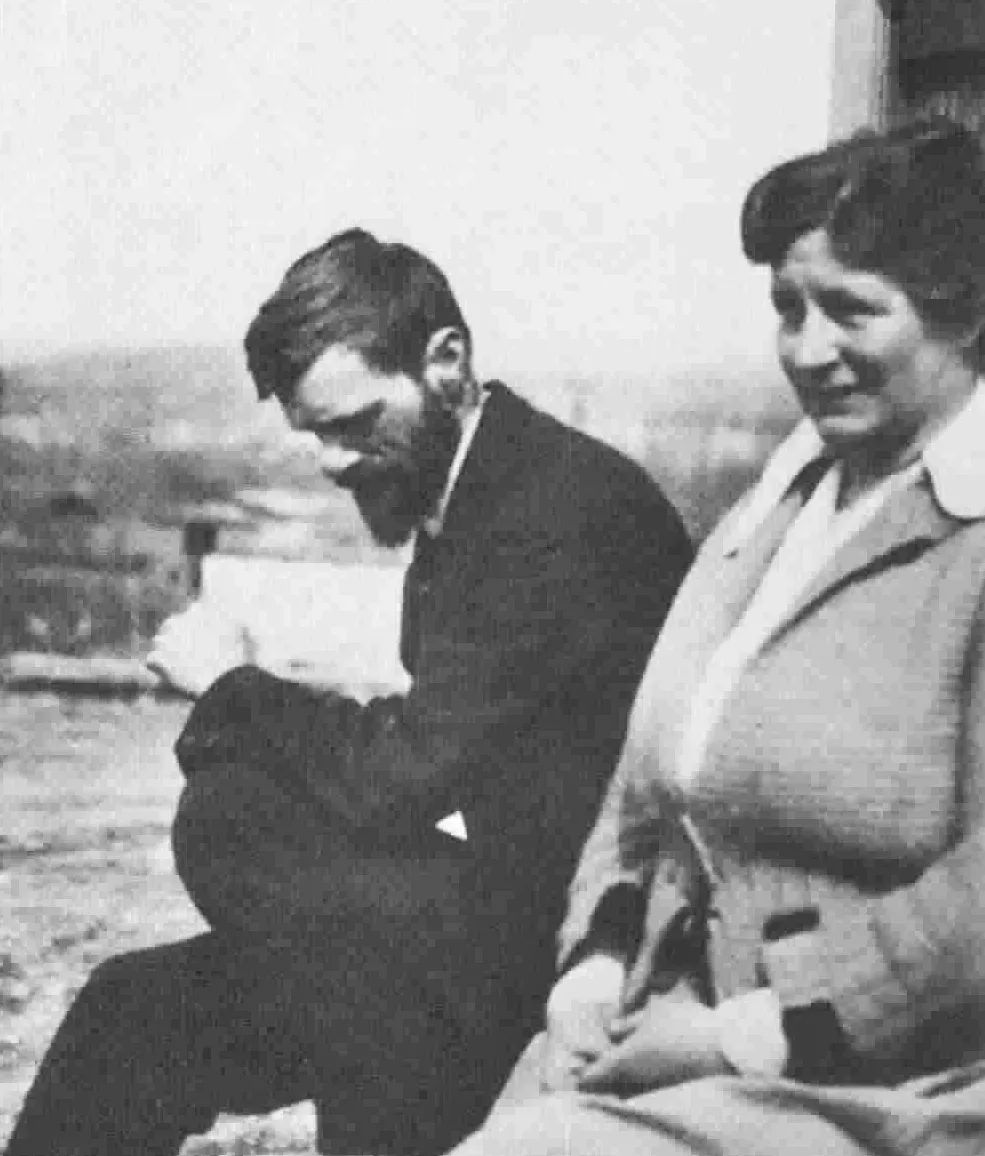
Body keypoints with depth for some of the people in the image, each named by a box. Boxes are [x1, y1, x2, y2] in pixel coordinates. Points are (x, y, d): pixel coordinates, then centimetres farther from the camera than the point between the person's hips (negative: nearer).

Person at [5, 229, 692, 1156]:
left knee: (228, 826, -22)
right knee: (133, 1012, -1)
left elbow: (401, 775, -23)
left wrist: (231, 688, -6)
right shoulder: (461, 497, 10)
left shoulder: (570, 506, -19)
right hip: (475, 911, 9)